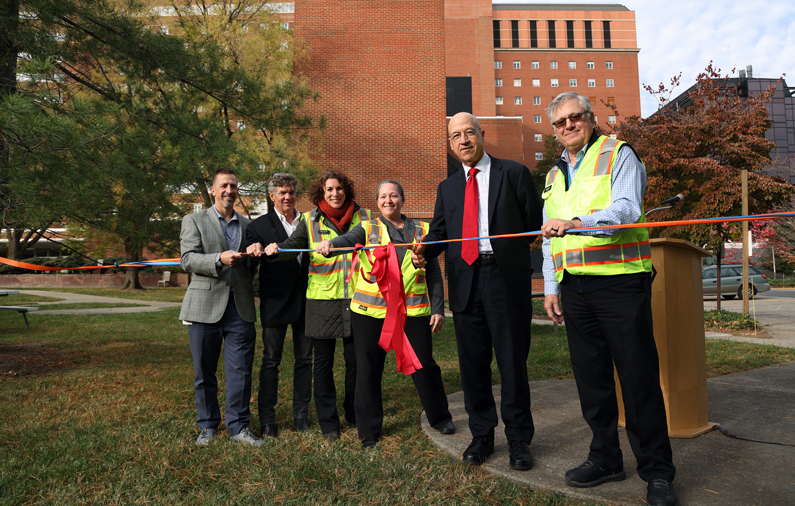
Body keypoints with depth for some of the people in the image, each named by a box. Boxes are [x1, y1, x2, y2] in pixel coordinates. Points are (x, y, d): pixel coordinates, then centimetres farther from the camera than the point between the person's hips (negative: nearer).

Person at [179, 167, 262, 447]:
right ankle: (208, 425, 25)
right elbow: (188, 259, -7)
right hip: (205, 307, -2)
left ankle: (238, 426, 16)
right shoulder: (194, 221, 7)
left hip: (241, 308, 2)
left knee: (241, 371, 2)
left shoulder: (248, 225, 17)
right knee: (204, 372, 8)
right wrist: (219, 259, -21)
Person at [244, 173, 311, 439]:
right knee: (271, 360, 5)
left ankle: (301, 414, 22)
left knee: (304, 359, 9)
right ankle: (267, 419, 16)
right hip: (275, 302, -3)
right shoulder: (259, 226, 1)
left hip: (305, 300, 3)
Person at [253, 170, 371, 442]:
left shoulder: (363, 216, 8)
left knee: (356, 359, 9)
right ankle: (328, 422, 20)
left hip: (356, 298, 1)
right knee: (323, 362, 6)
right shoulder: (310, 220, 3)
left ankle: (356, 414, 29)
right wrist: (275, 249, -31)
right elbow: (293, 244, -10)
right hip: (322, 300, -1)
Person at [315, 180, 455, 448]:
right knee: (368, 369, 5)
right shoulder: (368, 228, 7)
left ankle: (440, 418, 30)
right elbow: (348, 239, -15)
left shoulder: (421, 231, 11)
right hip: (371, 310, 0)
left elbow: (434, 273, 10)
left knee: (424, 364, 6)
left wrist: (438, 308, 4)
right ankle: (369, 431, 21)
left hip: (413, 309, 1)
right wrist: (329, 244, -37)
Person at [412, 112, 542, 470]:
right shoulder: (447, 188, 17)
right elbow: (439, 231, 12)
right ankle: (482, 435, 25)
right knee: (473, 362, 10)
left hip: (506, 279, -4)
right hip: (465, 282, 4)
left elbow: (535, 223, 4)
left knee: (512, 360, 2)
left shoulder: (514, 173, 6)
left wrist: (511, 250, -7)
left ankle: (519, 439, 18)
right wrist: (424, 251, -8)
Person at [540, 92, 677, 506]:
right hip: (574, 288, 6)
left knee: (638, 377, -2)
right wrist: (550, 288, 16)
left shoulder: (618, 155, 3)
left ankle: (657, 470, 12)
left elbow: (626, 209, -14)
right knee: (591, 376, 9)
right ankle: (605, 458, 22)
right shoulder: (554, 176, 20)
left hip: (620, 283, -5)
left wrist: (575, 222, -29)